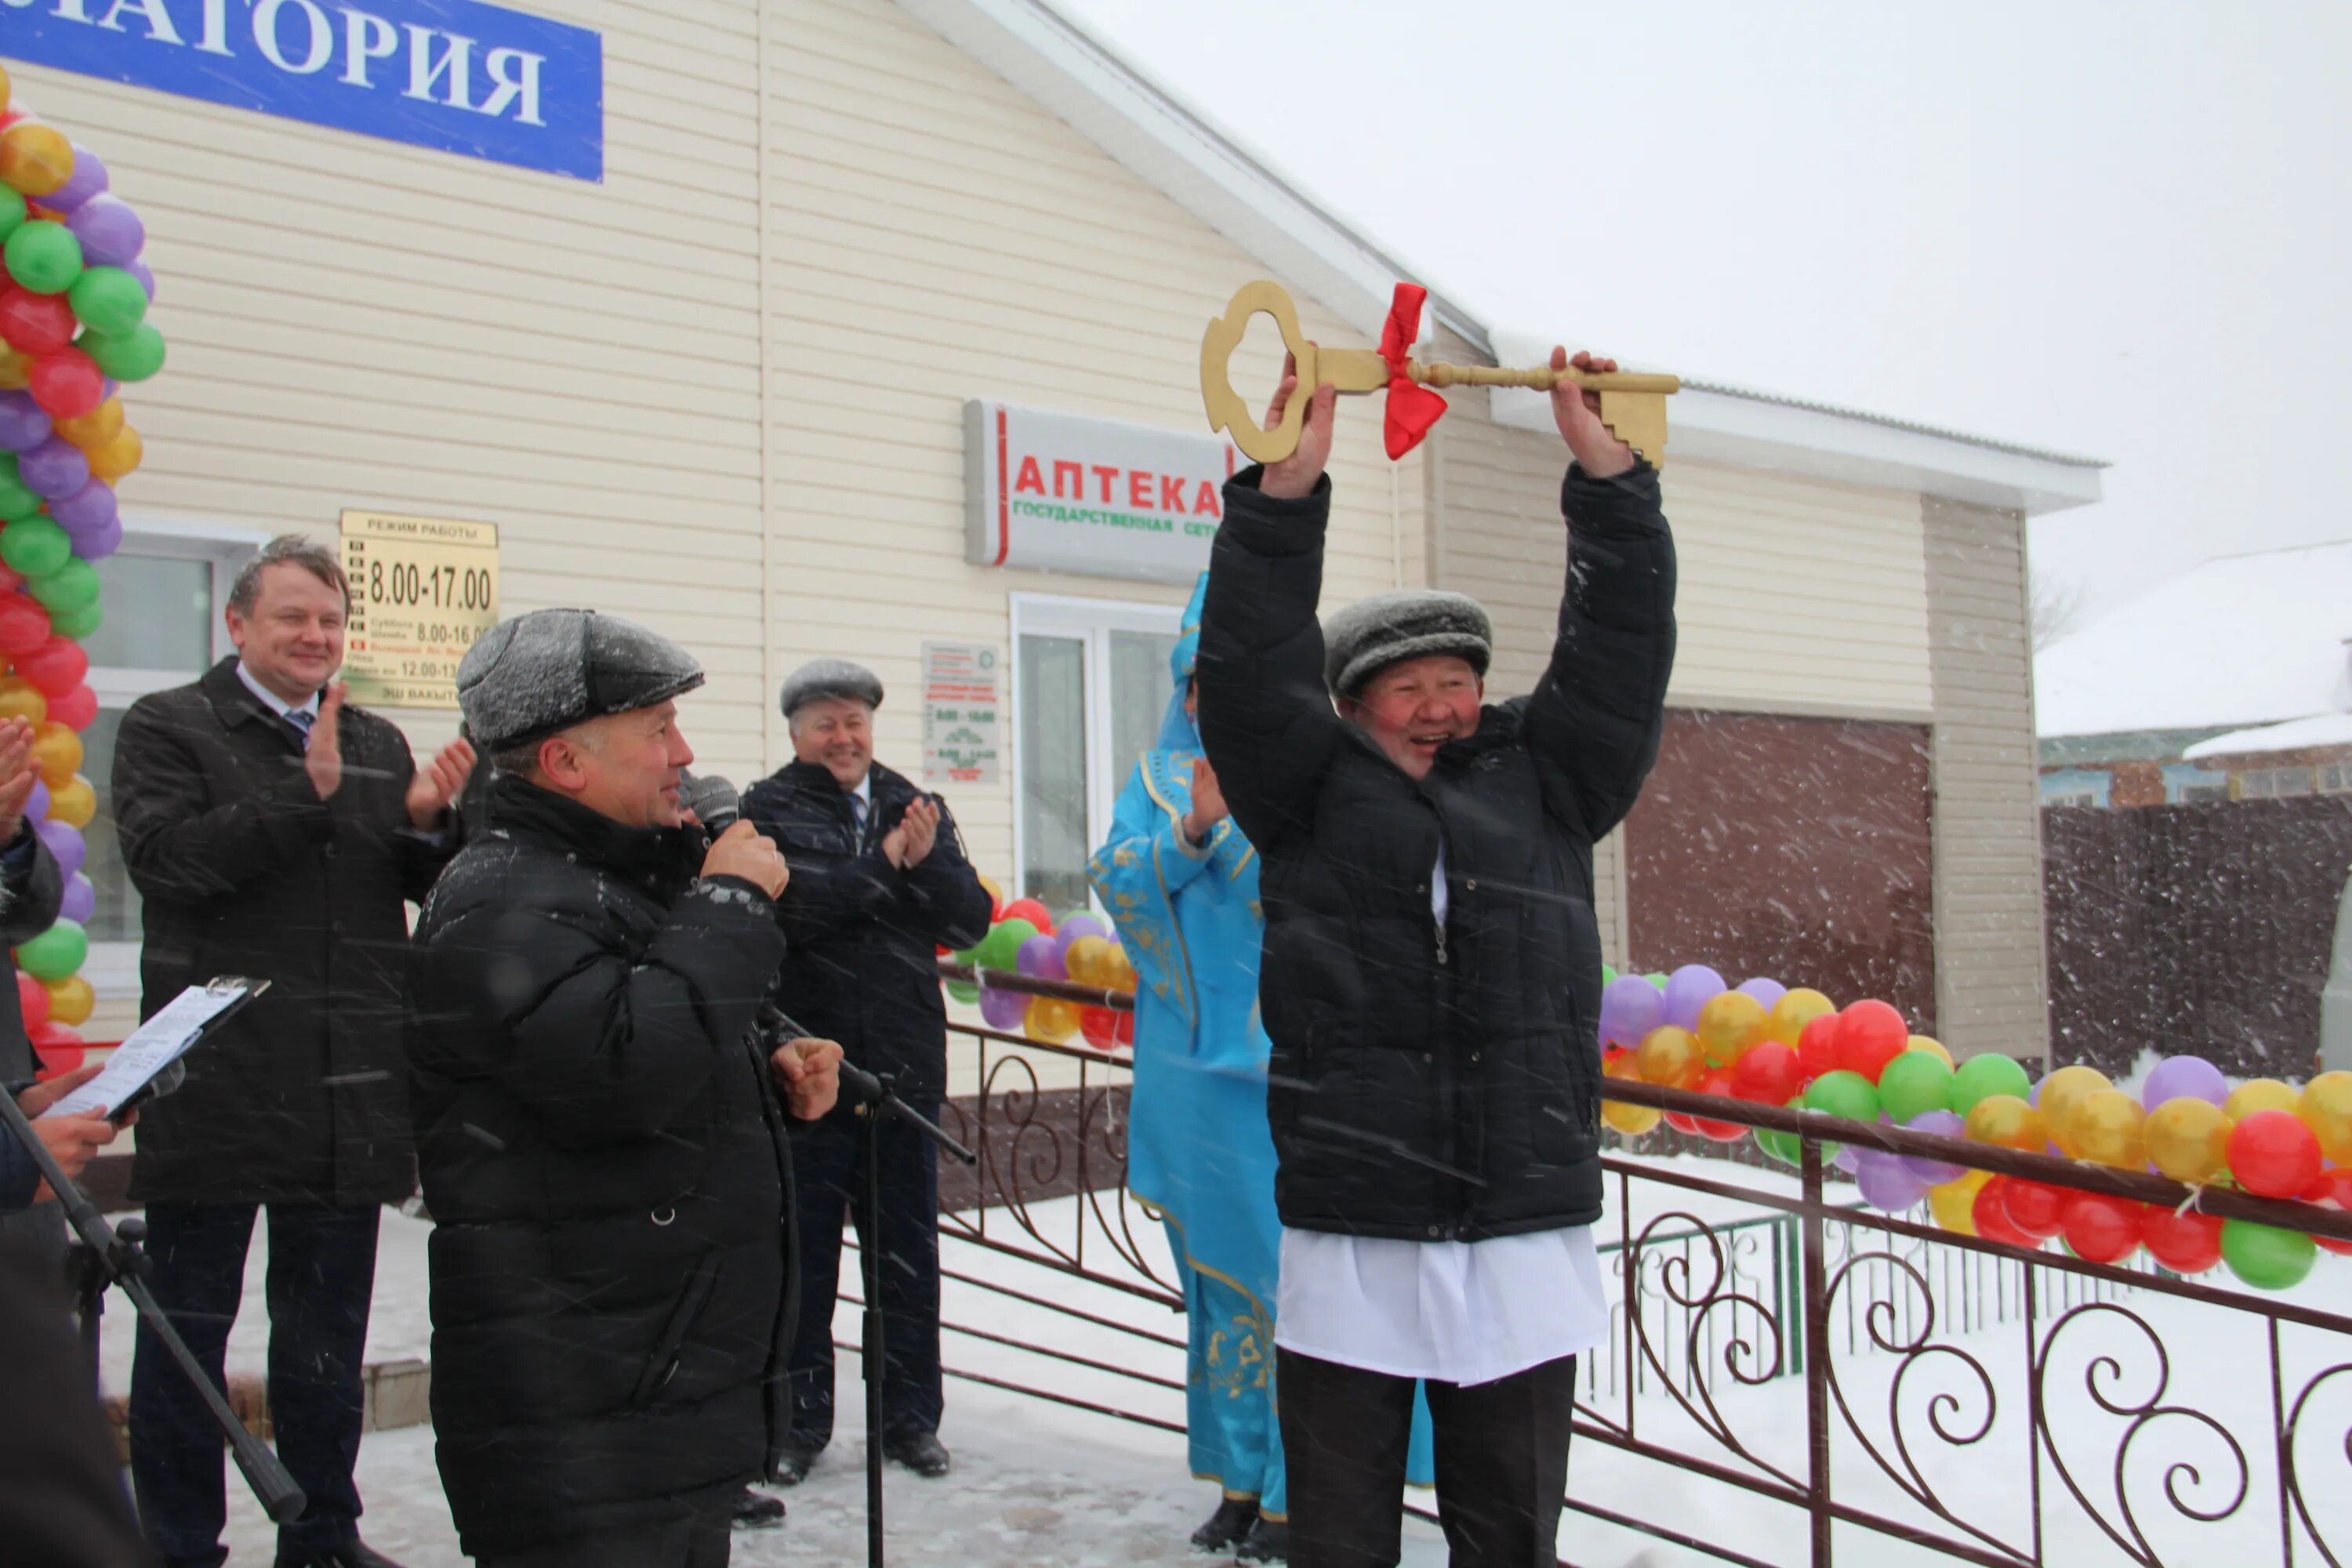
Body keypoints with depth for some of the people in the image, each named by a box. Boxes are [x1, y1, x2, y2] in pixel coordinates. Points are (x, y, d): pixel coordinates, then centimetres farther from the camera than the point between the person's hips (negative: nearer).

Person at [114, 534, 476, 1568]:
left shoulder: (378, 743, 14)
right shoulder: (168, 728, -1)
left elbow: (427, 887, 13)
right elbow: (164, 860, -16)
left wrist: (428, 822, -8)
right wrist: (306, 795, -21)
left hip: (349, 1090, 5)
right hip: (215, 1083, -4)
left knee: (328, 1327, 15)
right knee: (188, 1323, 6)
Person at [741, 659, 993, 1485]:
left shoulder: (916, 810, 10)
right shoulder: (768, 812, -1)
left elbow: (970, 921, 3)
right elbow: (790, 906, -19)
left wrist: (927, 861, -13)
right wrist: (886, 864, -13)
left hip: (905, 1067, 3)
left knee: (909, 1252, 11)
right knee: (802, 1252, 6)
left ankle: (911, 1418, 24)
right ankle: (798, 1423, 20)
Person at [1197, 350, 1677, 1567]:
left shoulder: (1543, 782, 12)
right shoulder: (1313, 792, 5)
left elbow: (1618, 656, 7)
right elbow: (1249, 669, -6)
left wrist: (1606, 476, 1)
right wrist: (1287, 491, -13)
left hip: (1525, 1246, 2)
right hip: (1349, 1246, -2)